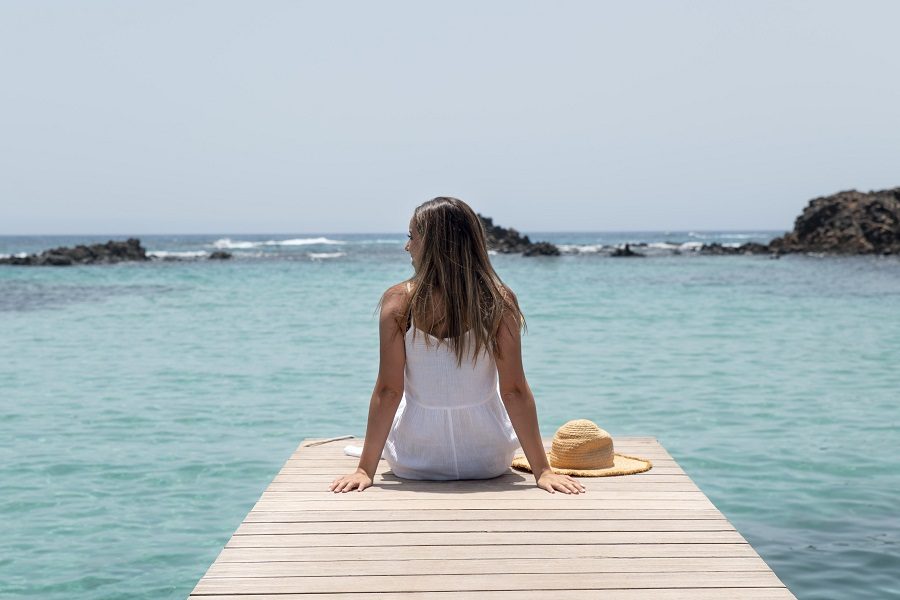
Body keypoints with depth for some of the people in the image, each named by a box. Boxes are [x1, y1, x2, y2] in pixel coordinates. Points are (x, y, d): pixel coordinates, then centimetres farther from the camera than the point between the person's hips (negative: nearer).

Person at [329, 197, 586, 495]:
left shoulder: (398, 301, -15)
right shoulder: (500, 302, -13)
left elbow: (388, 391, -15)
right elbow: (514, 391, -14)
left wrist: (365, 470, -10)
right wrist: (542, 470, -9)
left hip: (413, 465, -1)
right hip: (490, 462, 1)